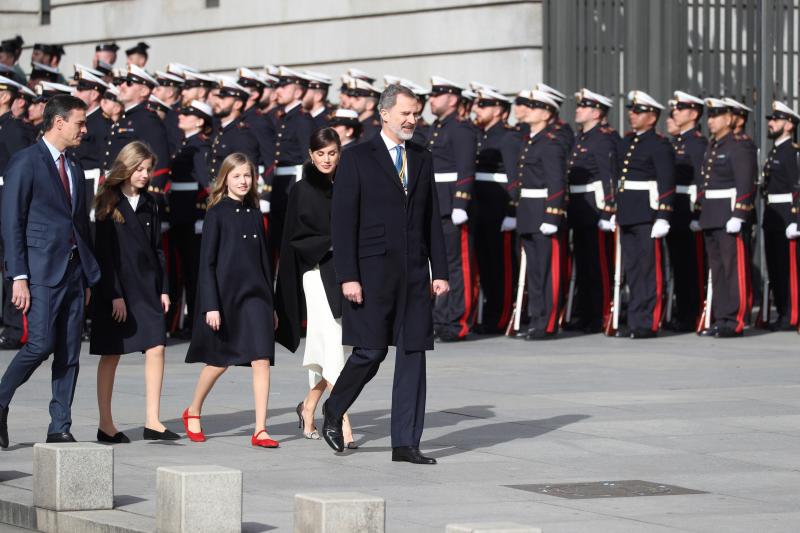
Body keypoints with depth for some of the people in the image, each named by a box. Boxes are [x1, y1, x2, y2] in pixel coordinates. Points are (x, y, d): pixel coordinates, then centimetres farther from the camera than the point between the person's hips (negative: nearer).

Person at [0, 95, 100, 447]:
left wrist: (88, 276, 15)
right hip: (41, 271, -7)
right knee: (40, 345, -14)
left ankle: (60, 428, 7)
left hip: (74, 271, 7)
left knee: (69, 353, 3)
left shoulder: (74, 170, 18)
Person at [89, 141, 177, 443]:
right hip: (115, 290, -5)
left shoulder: (148, 203, 11)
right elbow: (104, 252, -9)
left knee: (156, 349, -5)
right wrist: (114, 295, -14)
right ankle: (105, 425, 8)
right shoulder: (109, 203, -5)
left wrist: (163, 289, 9)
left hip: (147, 287, 5)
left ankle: (152, 421, -1)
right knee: (111, 355, 1)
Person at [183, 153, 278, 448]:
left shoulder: (255, 214, 10)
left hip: (254, 295, 4)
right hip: (224, 294, -4)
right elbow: (207, 262, -7)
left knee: (261, 359, -9)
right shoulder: (217, 213, -4)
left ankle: (260, 429, -9)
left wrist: (271, 304, 16)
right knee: (219, 361, 8)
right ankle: (193, 412, 32)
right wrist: (211, 306, -13)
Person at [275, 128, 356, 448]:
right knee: (333, 347, -13)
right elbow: (296, 239, -3)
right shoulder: (302, 191, 0)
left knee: (330, 349, 9)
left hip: (346, 274, 4)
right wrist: (330, 244, -17)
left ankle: (309, 407, 32)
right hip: (318, 274, -4)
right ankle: (343, 425, -16)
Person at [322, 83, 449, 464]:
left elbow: (432, 219, 15)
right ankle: (333, 411, 21)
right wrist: (347, 276, -13)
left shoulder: (422, 160, 14)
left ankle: (406, 443, 6)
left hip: (415, 273, 5)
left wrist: (440, 271, 8)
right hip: (373, 271, -5)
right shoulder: (357, 159, -2)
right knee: (370, 351, -6)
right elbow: (343, 221, -6)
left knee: (413, 354, 2)